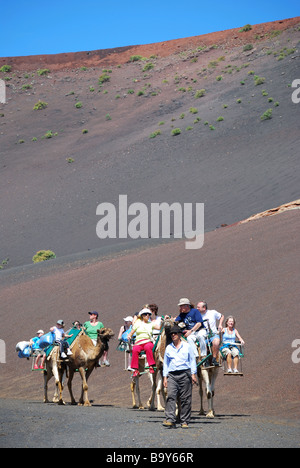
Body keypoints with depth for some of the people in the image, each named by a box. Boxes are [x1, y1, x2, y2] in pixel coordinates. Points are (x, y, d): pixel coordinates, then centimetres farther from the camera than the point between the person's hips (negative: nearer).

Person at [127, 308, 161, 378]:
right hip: (138, 343, 0)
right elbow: (131, 333, 15)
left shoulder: (151, 324, 19)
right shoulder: (138, 323, 18)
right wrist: (129, 336, -6)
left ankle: (151, 366, -36)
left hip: (148, 342, 0)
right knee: (135, 350, -35)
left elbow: (159, 328, 7)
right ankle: (136, 370, -31)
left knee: (148, 347, -38)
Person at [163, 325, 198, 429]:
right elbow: (165, 363, 18)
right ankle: (170, 420, -21)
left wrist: (193, 374, -1)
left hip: (185, 374, -2)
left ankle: (185, 421, 4)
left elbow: (192, 360, 8)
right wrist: (165, 377, 10)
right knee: (171, 396, -14)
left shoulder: (187, 346, 9)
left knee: (185, 399, -2)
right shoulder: (168, 348, 16)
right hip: (172, 375, 2)